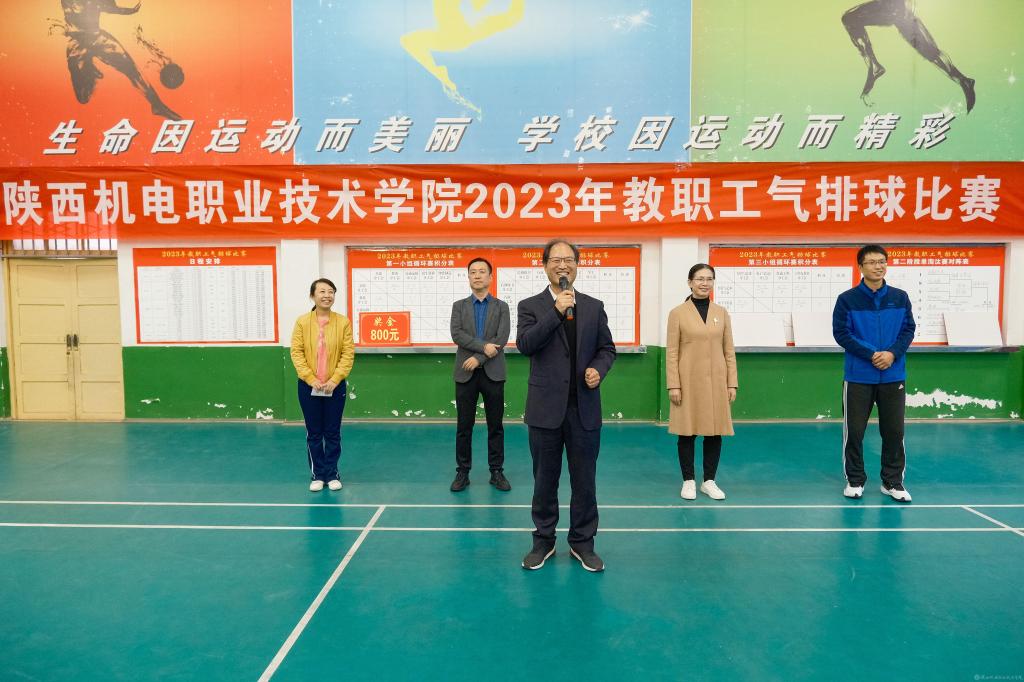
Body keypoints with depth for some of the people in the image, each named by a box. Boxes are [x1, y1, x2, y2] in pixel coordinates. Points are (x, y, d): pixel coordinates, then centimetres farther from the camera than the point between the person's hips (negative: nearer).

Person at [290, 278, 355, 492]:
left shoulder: (343, 322, -3)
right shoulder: (302, 322, -2)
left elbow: (348, 354, -5)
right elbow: (296, 352, -4)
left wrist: (334, 380, -13)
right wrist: (311, 379, -13)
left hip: (335, 386, 0)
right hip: (308, 386, 0)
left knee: (333, 432, 7)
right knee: (314, 433, 8)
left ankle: (332, 474, 20)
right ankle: (317, 475, 20)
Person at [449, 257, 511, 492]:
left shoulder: (501, 307, 5)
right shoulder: (459, 306, 8)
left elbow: (501, 339, -7)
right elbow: (457, 335, -7)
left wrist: (478, 358, -14)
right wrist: (483, 346, -17)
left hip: (493, 373, 0)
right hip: (466, 374, 0)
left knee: (495, 425, 6)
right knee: (464, 426, 6)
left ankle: (497, 471, 16)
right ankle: (462, 472, 15)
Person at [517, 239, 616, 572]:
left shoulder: (594, 307, 8)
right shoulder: (530, 306, 0)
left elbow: (607, 348, 12)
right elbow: (524, 344, -15)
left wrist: (599, 369, -9)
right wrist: (556, 311, -19)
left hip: (584, 408, 2)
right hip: (546, 408, -2)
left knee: (585, 480, 10)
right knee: (545, 480, 11)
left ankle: (582, 542, 25)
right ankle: (543, 541, 27)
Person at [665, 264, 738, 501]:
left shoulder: (721, 313, 7)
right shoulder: (678, 313, -2)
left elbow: (729, 351, 8)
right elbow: (672, 352, -4)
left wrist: (732, 383, 3)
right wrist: (673, 385, -9)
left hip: (716, 383, 3)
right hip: (688, 382, -3)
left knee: (715, 432, 7)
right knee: (687, 433, 5)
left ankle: (709, 481, 22)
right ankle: (688, 481, 19)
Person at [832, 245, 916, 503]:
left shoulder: (900, 297, 5)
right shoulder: (847, 299, -4)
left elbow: (908, 329, 4)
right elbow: (841, 333, -8)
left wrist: (892, 353, -13)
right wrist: (872, 354, -15)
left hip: (893, 376, 2)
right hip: (858, 376, -2)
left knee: (894, 430, 8)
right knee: (854, 430, 3)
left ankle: (893, 482, 22)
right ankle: (855, 480, 18)